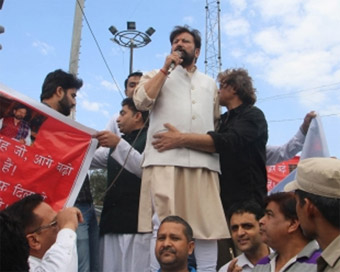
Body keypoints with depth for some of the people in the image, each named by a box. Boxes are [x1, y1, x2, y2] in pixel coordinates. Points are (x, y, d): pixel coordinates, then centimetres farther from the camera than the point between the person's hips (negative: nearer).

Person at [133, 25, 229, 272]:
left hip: (203, 161, 3)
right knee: (163, 223, -7)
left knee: (207, 223, -1)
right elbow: (141, 101, -2)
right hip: (165, 159, -3)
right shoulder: (158, 75, 18)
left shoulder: (210, 83, 27)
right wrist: (166, 68, 0)